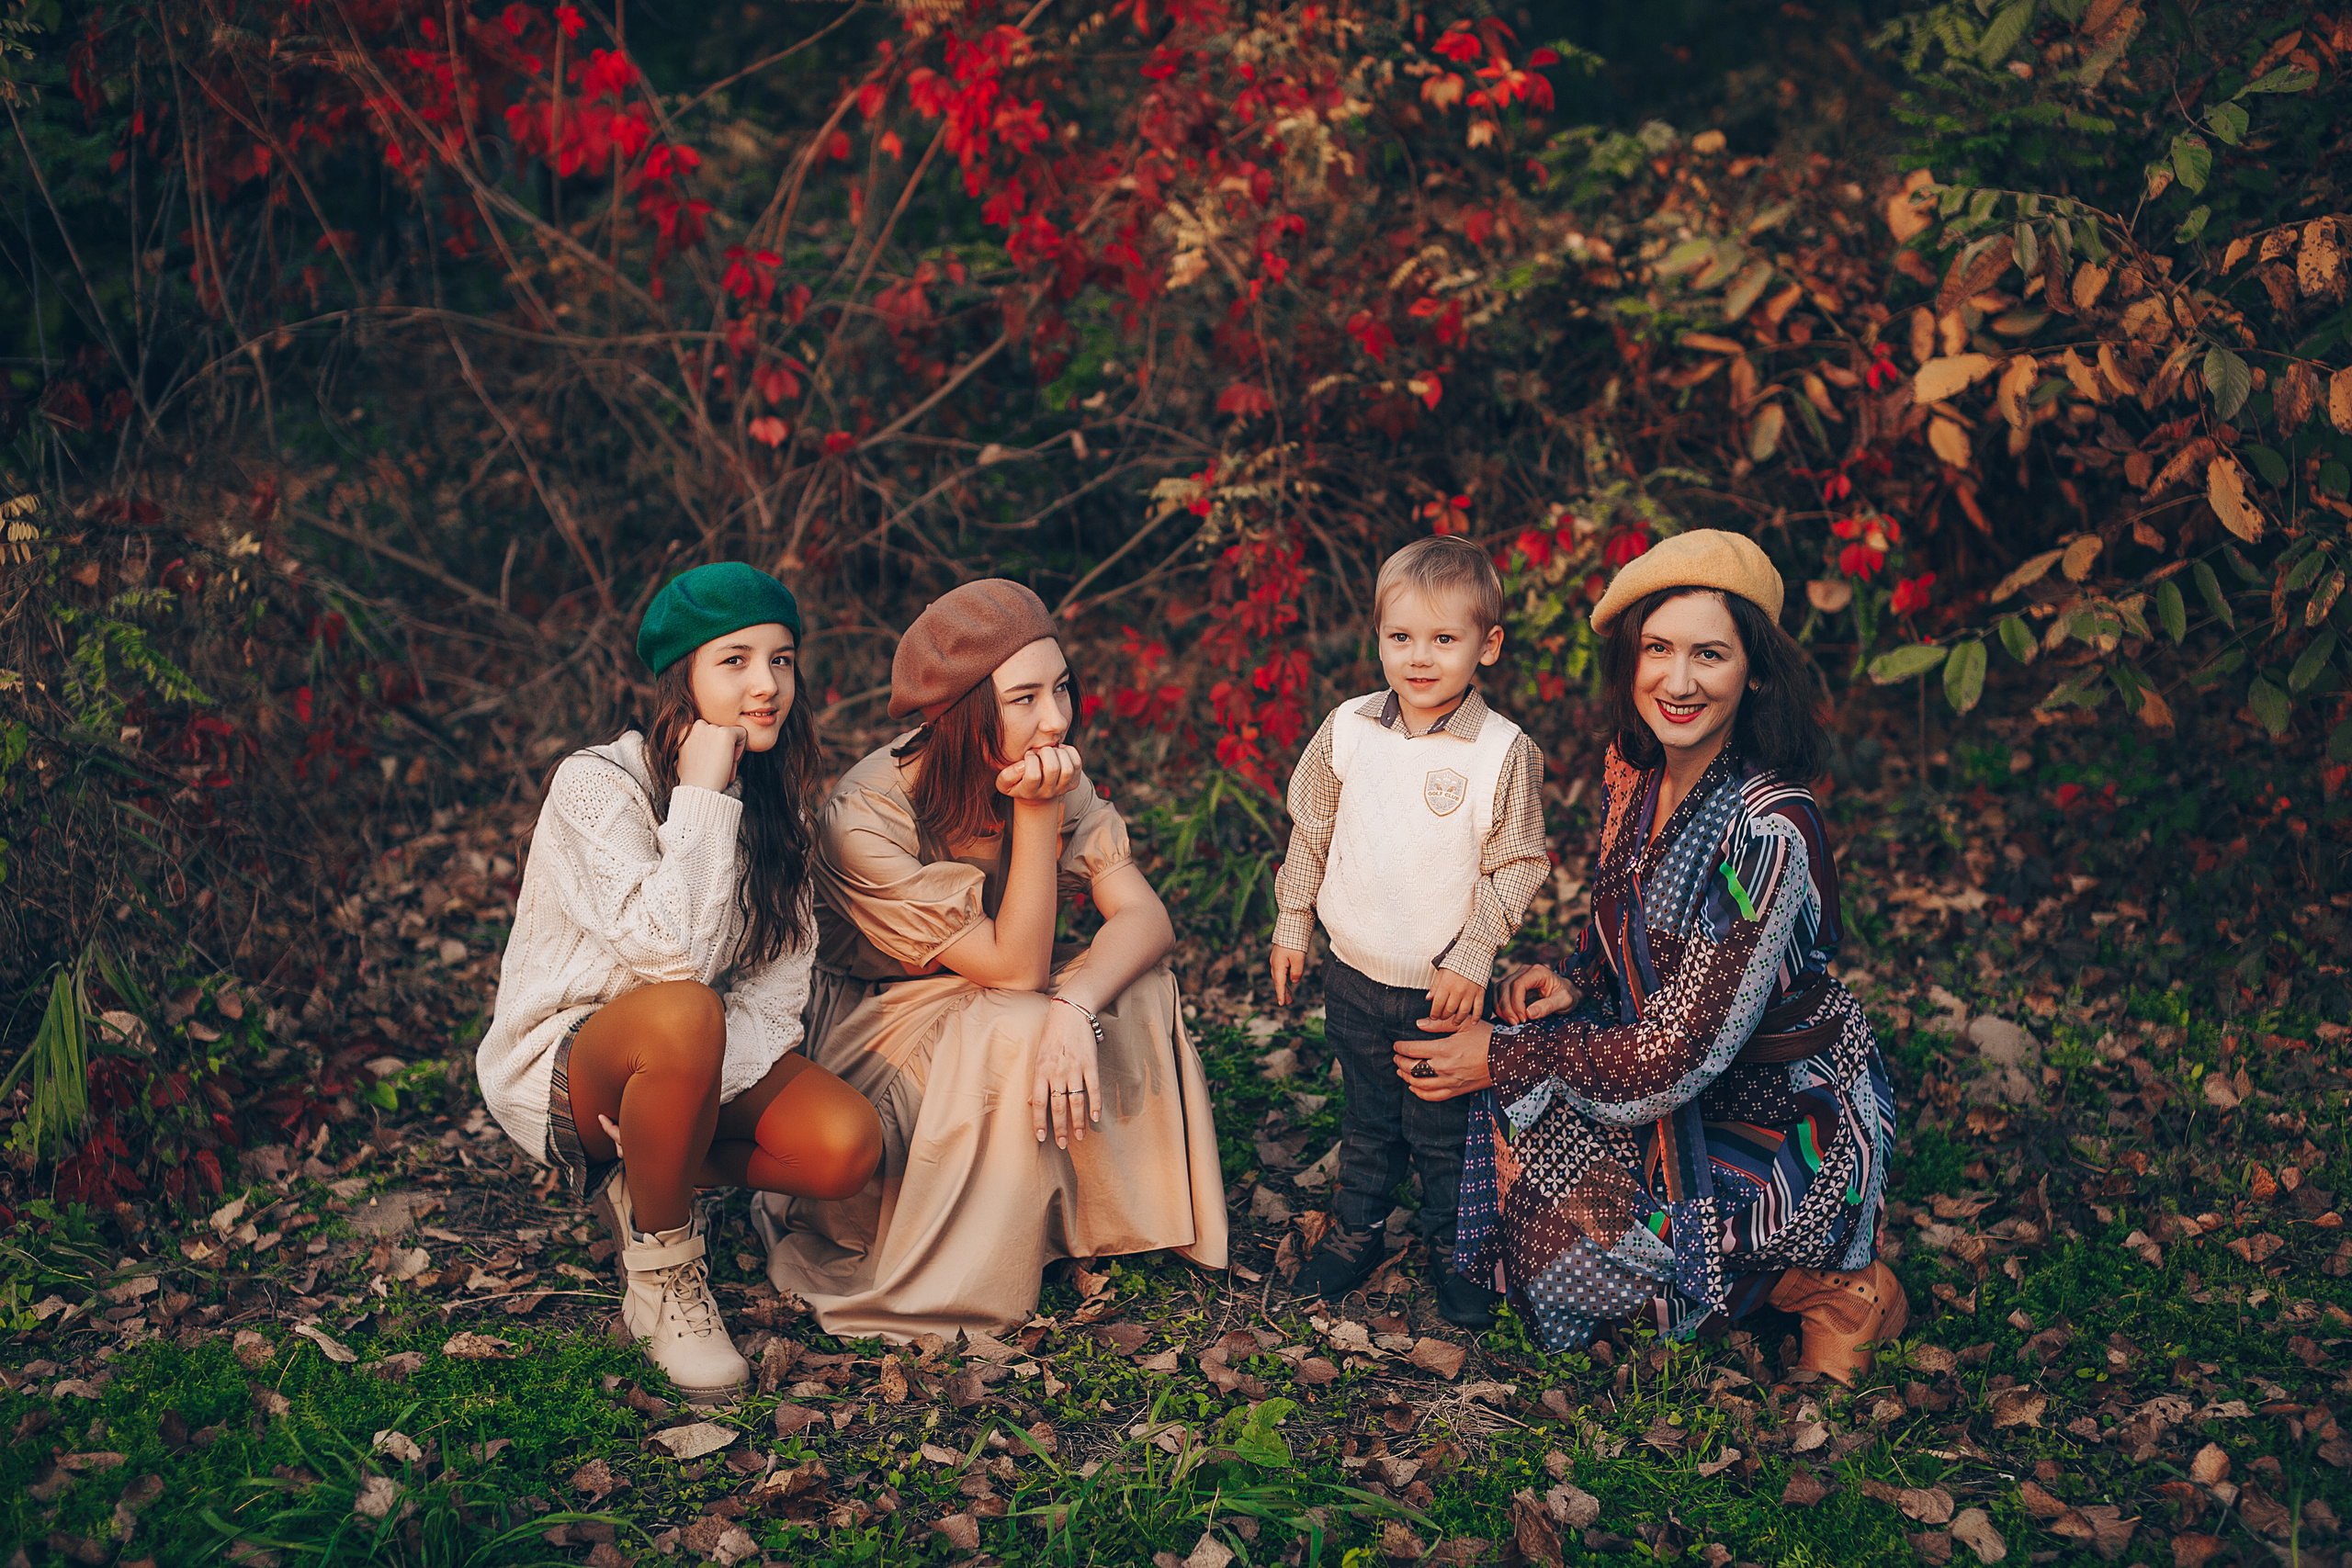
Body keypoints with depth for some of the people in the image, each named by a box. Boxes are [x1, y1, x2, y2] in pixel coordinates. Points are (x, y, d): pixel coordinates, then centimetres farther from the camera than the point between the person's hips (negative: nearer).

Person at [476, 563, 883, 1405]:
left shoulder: (775, 794, 0)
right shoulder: (596, 785, -20)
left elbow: (784, 969, 0)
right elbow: (671, 954, -33)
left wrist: (727, 1071, -19)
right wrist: (701, 799, -27)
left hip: (702, 1057, 6)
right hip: (561, 1062, -5)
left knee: (846, 1144, -23)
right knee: (684, 1013, -40)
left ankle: (643, 1182, 4)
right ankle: (661, 1273, -18)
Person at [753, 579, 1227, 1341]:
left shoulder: (1049, 773, -14)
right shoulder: (864, 820, -32)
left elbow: (1145, 918, -19)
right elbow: (1016, 967, -29)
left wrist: (1077, 1006, -39)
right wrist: (1038, 814, -39)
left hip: (984, 1001, 6)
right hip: (871, 1022, -6)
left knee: (1138, 992, -18)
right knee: (1015, 1033, -33)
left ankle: (1094, 1219, -2)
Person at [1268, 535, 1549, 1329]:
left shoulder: (1505, 752, -14)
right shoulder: (1347, 729, -5)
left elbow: (1516, 868, -8)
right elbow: (1311, 833, 8)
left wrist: (1472, 957, -13)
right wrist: (1291, 929, 11)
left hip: (1446, 987, -3)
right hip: (1356, 975, 3)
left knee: (1445, 1132, 9)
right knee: (1366, 1117, 19)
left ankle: (1456, 1251, 29)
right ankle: (1357, 1231, 37)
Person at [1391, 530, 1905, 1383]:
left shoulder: (1768, 833, -28)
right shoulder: (1633, 777, -4)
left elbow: (1683, 1055, -26)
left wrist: (1506, 1059, -18)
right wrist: (1579, 987, -6)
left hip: (1782, 1122, -8)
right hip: (1670, 1089, 8)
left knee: (1563, 1256, -15)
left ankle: (1831, 1283, 1)